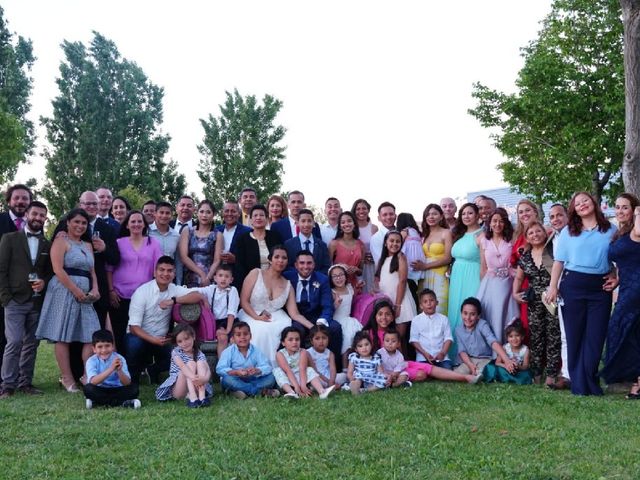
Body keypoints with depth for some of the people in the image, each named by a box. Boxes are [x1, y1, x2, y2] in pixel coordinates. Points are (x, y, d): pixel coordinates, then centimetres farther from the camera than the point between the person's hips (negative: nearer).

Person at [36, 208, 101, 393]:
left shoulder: (88, 245, 20)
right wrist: (76, 291, -16)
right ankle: (67, 378, 2)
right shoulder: (61, 241, -1)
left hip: (85, 294, 7)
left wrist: (95, 289, -1)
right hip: (65, 291, -7)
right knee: (63, 336, -3)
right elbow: (58, 269, -12)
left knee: (91, 336, -1)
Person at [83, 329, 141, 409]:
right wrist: (111, 369, -41)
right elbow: (93, 382, -30)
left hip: (116, 390, 1)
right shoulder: (92, 361, -12)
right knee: (88, 388, -30)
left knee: (134, 388, -23)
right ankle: (121, 402, -24)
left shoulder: (119, 358, -10)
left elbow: (127, 383, -19)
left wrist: (119, 370, -39)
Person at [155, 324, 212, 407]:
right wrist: (193, 377, -47)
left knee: (200, 362, -20)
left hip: (195, 389, 2)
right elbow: (182, 366, -26)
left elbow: (207, 371, -15)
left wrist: (204, 378, -41)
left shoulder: (199, 354, 2)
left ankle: (202, 396, -37)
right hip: (177, 390, -2)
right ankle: (192, 398, -39)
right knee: (191, 363, -23)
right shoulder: (176, 352, -4)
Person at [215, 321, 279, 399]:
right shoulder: (228, 352, -7)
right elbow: (219, 369, -19)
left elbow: (267, 367, -12)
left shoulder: (256, 350, -1)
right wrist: (236, 372, -36)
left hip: (252, 381, 2)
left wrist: (256, 370, -34)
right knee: (227, 379, -35)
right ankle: (261, 391, -28)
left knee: (271, 378, -17)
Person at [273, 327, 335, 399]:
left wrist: (303, 385, -34)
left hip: (300, 377, 2)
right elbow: (288, 371, -24)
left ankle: (322, 391, -39)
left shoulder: (302, 352, -8)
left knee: (310, 370, -18)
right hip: (288, 381, -1)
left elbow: (302, 369, -21)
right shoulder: (280, 354, -13)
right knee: (278, 371, -25)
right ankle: (291, 392, -47)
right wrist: (297, 387, -34)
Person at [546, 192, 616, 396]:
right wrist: (553, 287, -4)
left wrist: (617, 278, -3)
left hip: (600, 287, 0)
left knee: (595, 336, 0)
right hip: (573, 285, 0)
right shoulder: (568, 232, 9)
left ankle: (590, 382, 11)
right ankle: (579, 386, 9)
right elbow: (559, 261, 5)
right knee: (575, 336, 3)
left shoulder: (611, 230, 9)